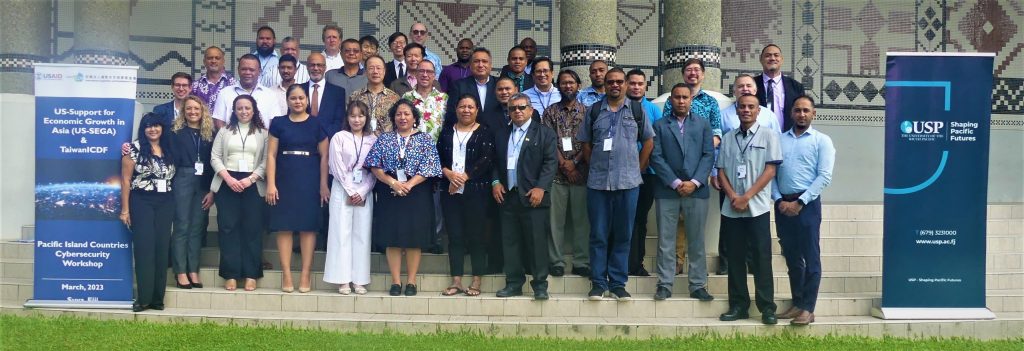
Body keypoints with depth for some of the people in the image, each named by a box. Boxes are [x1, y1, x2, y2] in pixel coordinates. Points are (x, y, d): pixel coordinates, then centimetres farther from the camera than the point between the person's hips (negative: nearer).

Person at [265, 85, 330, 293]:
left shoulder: (316, 124, 6)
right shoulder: (278, 123, 7)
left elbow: (324, 156, 4)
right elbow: (271, 154, 4)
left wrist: (324, 185, -2)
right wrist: (271, 184, -5)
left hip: (310, 182, 0)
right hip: (284, 181, 1)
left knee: (308, 227, -1)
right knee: (284, 226, -1)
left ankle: (305, 275, 3)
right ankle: (286, 274, 3)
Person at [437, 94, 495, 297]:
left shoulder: (484, 134, 3)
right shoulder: (446, 133, 15)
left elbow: (486, 160, -8)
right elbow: (437, 157, 9)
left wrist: (463, 177, -14)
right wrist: (448, 173, -10)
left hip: (476, 191, -3)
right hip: (450, 191, 3)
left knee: (475, 235, -2)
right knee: (454, 236, 3)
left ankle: (477, 281, 5)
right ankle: (456, 281, 8)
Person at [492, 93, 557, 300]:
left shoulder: (544, 133, 3)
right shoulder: (502, 136, 19)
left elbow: (550, 162, -4)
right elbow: (495, 162, 19)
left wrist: (541, 187, -14)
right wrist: (495, 182, 2)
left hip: (533, 197, -4)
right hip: (508, 196, 5)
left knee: (537, 242, -4)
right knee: (510, 242, 6)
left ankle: (540, 285, 3)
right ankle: (514, 283, 13)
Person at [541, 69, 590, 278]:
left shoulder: (587, 112, 9)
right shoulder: (551, 112, 8)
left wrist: (574, 162, -9)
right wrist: (564, 164, -10)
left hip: (581, 172, 0)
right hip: (557, 173, 0)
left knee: (581, 218, 2)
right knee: (556, 219, 0)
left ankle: (582, 263, 9)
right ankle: (557, 262, 7)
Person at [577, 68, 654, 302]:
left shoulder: (637, 110, 5)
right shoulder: (594, 111, 7)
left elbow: (648, 142, 8)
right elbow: (586, 143, 11)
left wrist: (638, 169, 4)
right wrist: (595, 167, 5)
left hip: (628, 182, 0)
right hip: (598, 182, 0)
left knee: (623, 235, 5)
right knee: (598, 234, 3)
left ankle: (618, 282, 14)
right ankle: (598, 283, 11)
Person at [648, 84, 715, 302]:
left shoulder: (703, 125, 13)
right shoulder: (660, 125, 10)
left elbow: (709, 156, 5)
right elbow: (656, 157, 0)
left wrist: (694, 182, -9)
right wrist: (675, 183, -9)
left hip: (696, 190, 1)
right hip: (667, 190, -1)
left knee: (697, 240, 3)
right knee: (666, 240, 1)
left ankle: (698, 285, 8)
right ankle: (664, 284, 6)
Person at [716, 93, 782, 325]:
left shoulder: (768, 136, 3)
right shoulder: (728, 138, 12)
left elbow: (770, 170, -4)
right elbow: (721, 171, 10)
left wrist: (746, 197, -11)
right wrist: (733, 197, -6)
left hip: (757, 207, -3)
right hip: (731, 208, 3)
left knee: (761, 258, -4)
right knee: (735, 258, 6)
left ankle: (767, 307, 2)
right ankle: (738, 305, 14)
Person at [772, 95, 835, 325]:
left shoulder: (822, 141, 1)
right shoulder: (779, 140, 12)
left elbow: (824, 176, -7)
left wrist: (799, 202, -13)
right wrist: (778, 199, -6)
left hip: (807, 204, -4)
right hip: (782, 205, 4)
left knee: (810, 258, -1)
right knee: (791, 257, 11)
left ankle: (808, 309, 3)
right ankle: (797, 303, 21)